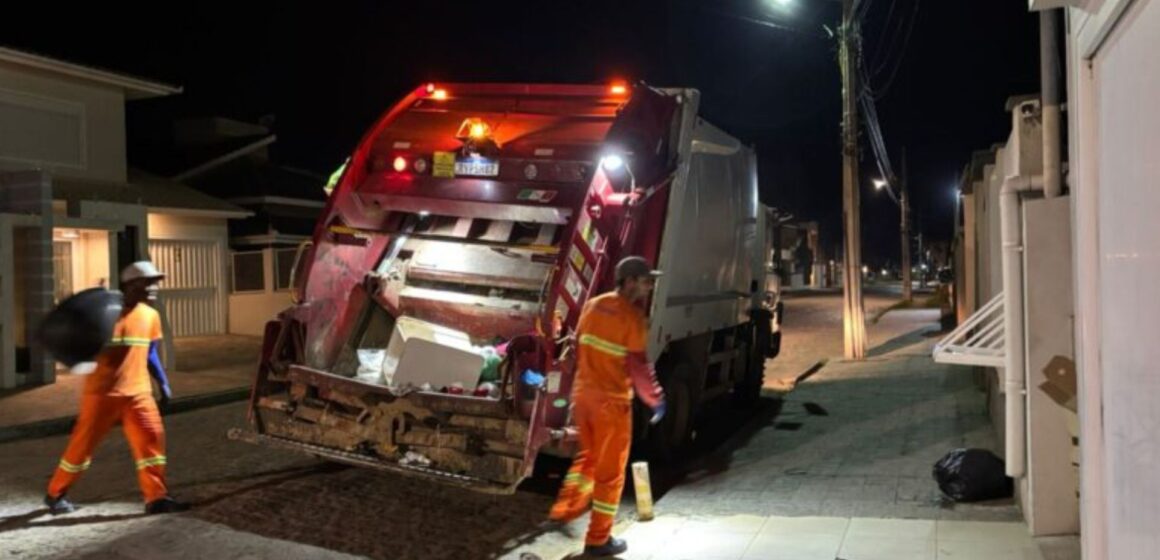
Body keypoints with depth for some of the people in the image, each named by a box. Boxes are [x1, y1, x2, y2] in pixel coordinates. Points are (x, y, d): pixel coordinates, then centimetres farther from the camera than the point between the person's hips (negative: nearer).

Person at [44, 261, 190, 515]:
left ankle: (156, 497, -1)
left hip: (138, 392, 5)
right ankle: (55, 494, 25)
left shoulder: (151, 315, 6)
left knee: (152, 437, -5)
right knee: (84, 442, 5)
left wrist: (163, 384, 10)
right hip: (102, 392, -5)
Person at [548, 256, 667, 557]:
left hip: (582, 394, 7)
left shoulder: (593, 305, 6)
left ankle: (565, 509, 30)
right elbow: (638, 365, -19)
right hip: (612, 400, -7)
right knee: (610, 470, 5)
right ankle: (598, 539, 13)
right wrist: (655, 398, -7)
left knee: (588, 456, 28)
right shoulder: (633, 316, -16)